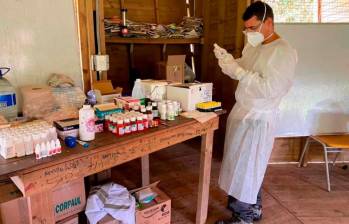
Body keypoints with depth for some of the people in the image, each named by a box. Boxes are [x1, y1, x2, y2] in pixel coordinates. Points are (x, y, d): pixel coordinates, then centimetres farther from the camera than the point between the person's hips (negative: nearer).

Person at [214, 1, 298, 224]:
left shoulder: (284, 52, -16)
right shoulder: (252, 46, 9)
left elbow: (269, 88, -25)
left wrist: (237, 70, -26)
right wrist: (227, 59, -3)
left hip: (258, 118, -8)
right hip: (242, 111, 8)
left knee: (246, 167, 1)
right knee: (248, 165, 18)